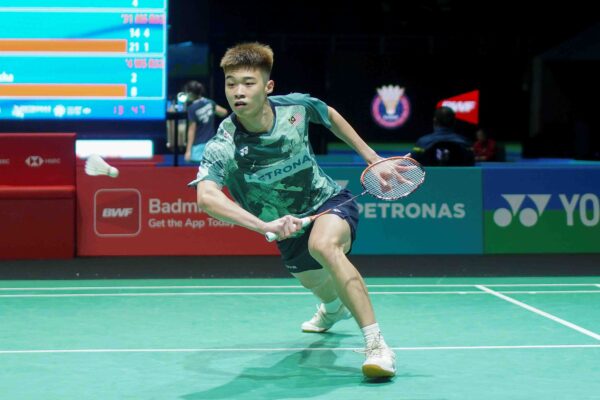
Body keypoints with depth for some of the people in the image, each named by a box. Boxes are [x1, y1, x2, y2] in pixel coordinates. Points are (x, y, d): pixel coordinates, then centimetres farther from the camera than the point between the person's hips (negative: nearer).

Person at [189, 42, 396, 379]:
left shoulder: (296, 106, -22)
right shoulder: (222, 148, -29)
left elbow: (330, 115, 4)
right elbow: (206, 196, -49)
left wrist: (370, 155, 6)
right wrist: (265, 225, -61)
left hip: (329, 201, -2)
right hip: (290, 226, 3)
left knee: (323, 245, -36)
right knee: (317, 282, 28)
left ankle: (377, 344, -34)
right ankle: (335, 307, 70)